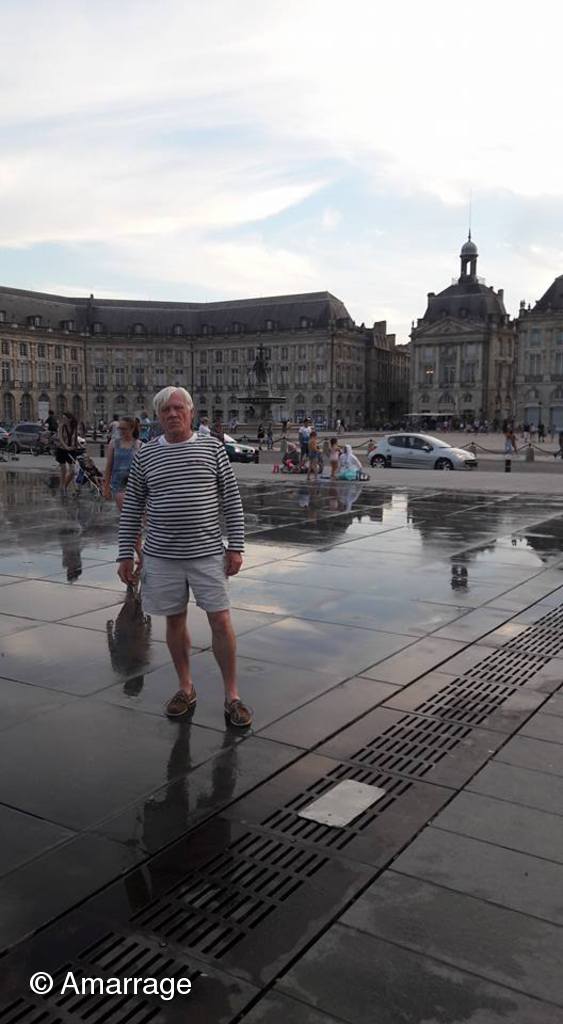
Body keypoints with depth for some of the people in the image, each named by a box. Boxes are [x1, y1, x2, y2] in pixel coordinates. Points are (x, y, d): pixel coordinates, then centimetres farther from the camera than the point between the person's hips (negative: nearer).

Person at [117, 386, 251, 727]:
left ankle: (232, 695, 11)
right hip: (162, 556, 2)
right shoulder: (146, 455, 3)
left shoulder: (212, 447, 0)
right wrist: (126, 554, 3)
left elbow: (231, 500, 0)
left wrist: (236, 546, -5)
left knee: (221, 622, -2)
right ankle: (186, 688, 28)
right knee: (175, 621, 11)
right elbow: (132, 508, 7)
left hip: (208, 552, -1)